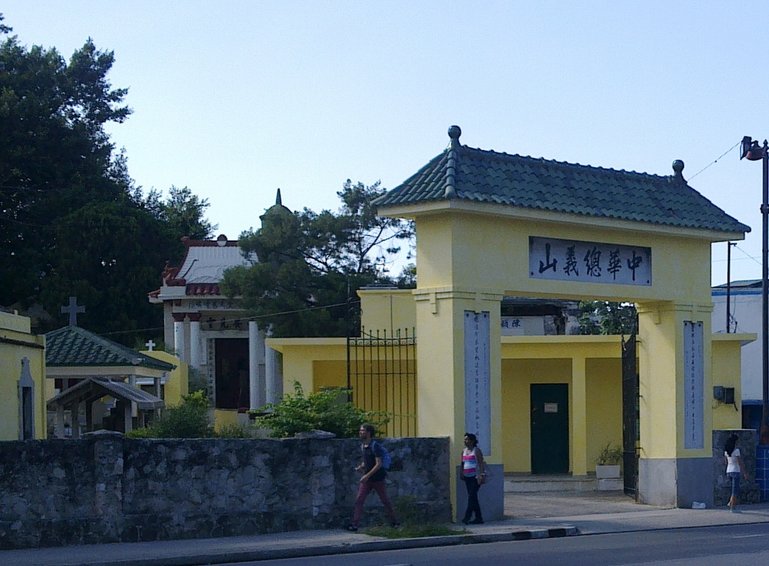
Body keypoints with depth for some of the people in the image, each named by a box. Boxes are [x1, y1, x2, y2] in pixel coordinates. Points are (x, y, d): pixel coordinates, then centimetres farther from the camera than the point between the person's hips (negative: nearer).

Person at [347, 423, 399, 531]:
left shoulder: (375, 446, -17)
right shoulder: (362, 446, 7)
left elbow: (378, 464, -21)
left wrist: (367, 475, -25)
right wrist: (361, 467, -1)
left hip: (377, 479, -7)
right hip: (367, 479, 7)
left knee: (385, 501, 6)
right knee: (358, 500, -5)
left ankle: (395, 522, 21)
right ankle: (355, 524, -7)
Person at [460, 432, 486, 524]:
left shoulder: (476, 450, -6)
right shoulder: (464, 450, 14)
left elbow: (481, 463, -10)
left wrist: (481, 475, -18)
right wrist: (462, 474, 10)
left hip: (475, 476, -8)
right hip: (467, 477, 8)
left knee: (472, 496, -14)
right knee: (473, 498, 8)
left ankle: (467, 516, -19)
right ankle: (478, 518, 12)